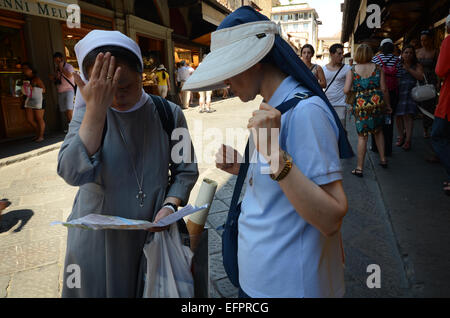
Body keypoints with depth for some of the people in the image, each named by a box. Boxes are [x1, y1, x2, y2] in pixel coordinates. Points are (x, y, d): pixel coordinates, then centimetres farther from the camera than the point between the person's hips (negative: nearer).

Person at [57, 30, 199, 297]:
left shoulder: (169, 114, -9)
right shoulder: (88, 112, -10)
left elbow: (186, 170, -1)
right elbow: (73, 173, -26)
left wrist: (170, 206, -17)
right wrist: (96, 110, -32)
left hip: (153, 231, 1)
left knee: (151, 289, 19)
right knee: (97, 288, 18)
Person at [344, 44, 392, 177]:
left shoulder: (352, 71, -1)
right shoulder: (378, 69, 3)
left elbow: (346, 90, -10)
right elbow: (384, 89, 1)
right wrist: (388, 105, 12)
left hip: (361, 105, -2)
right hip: (377, 103, 2)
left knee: (362, 136, 3)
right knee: (378, 131, 23)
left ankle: (360, 168, 5)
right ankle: (383, 159, 30)